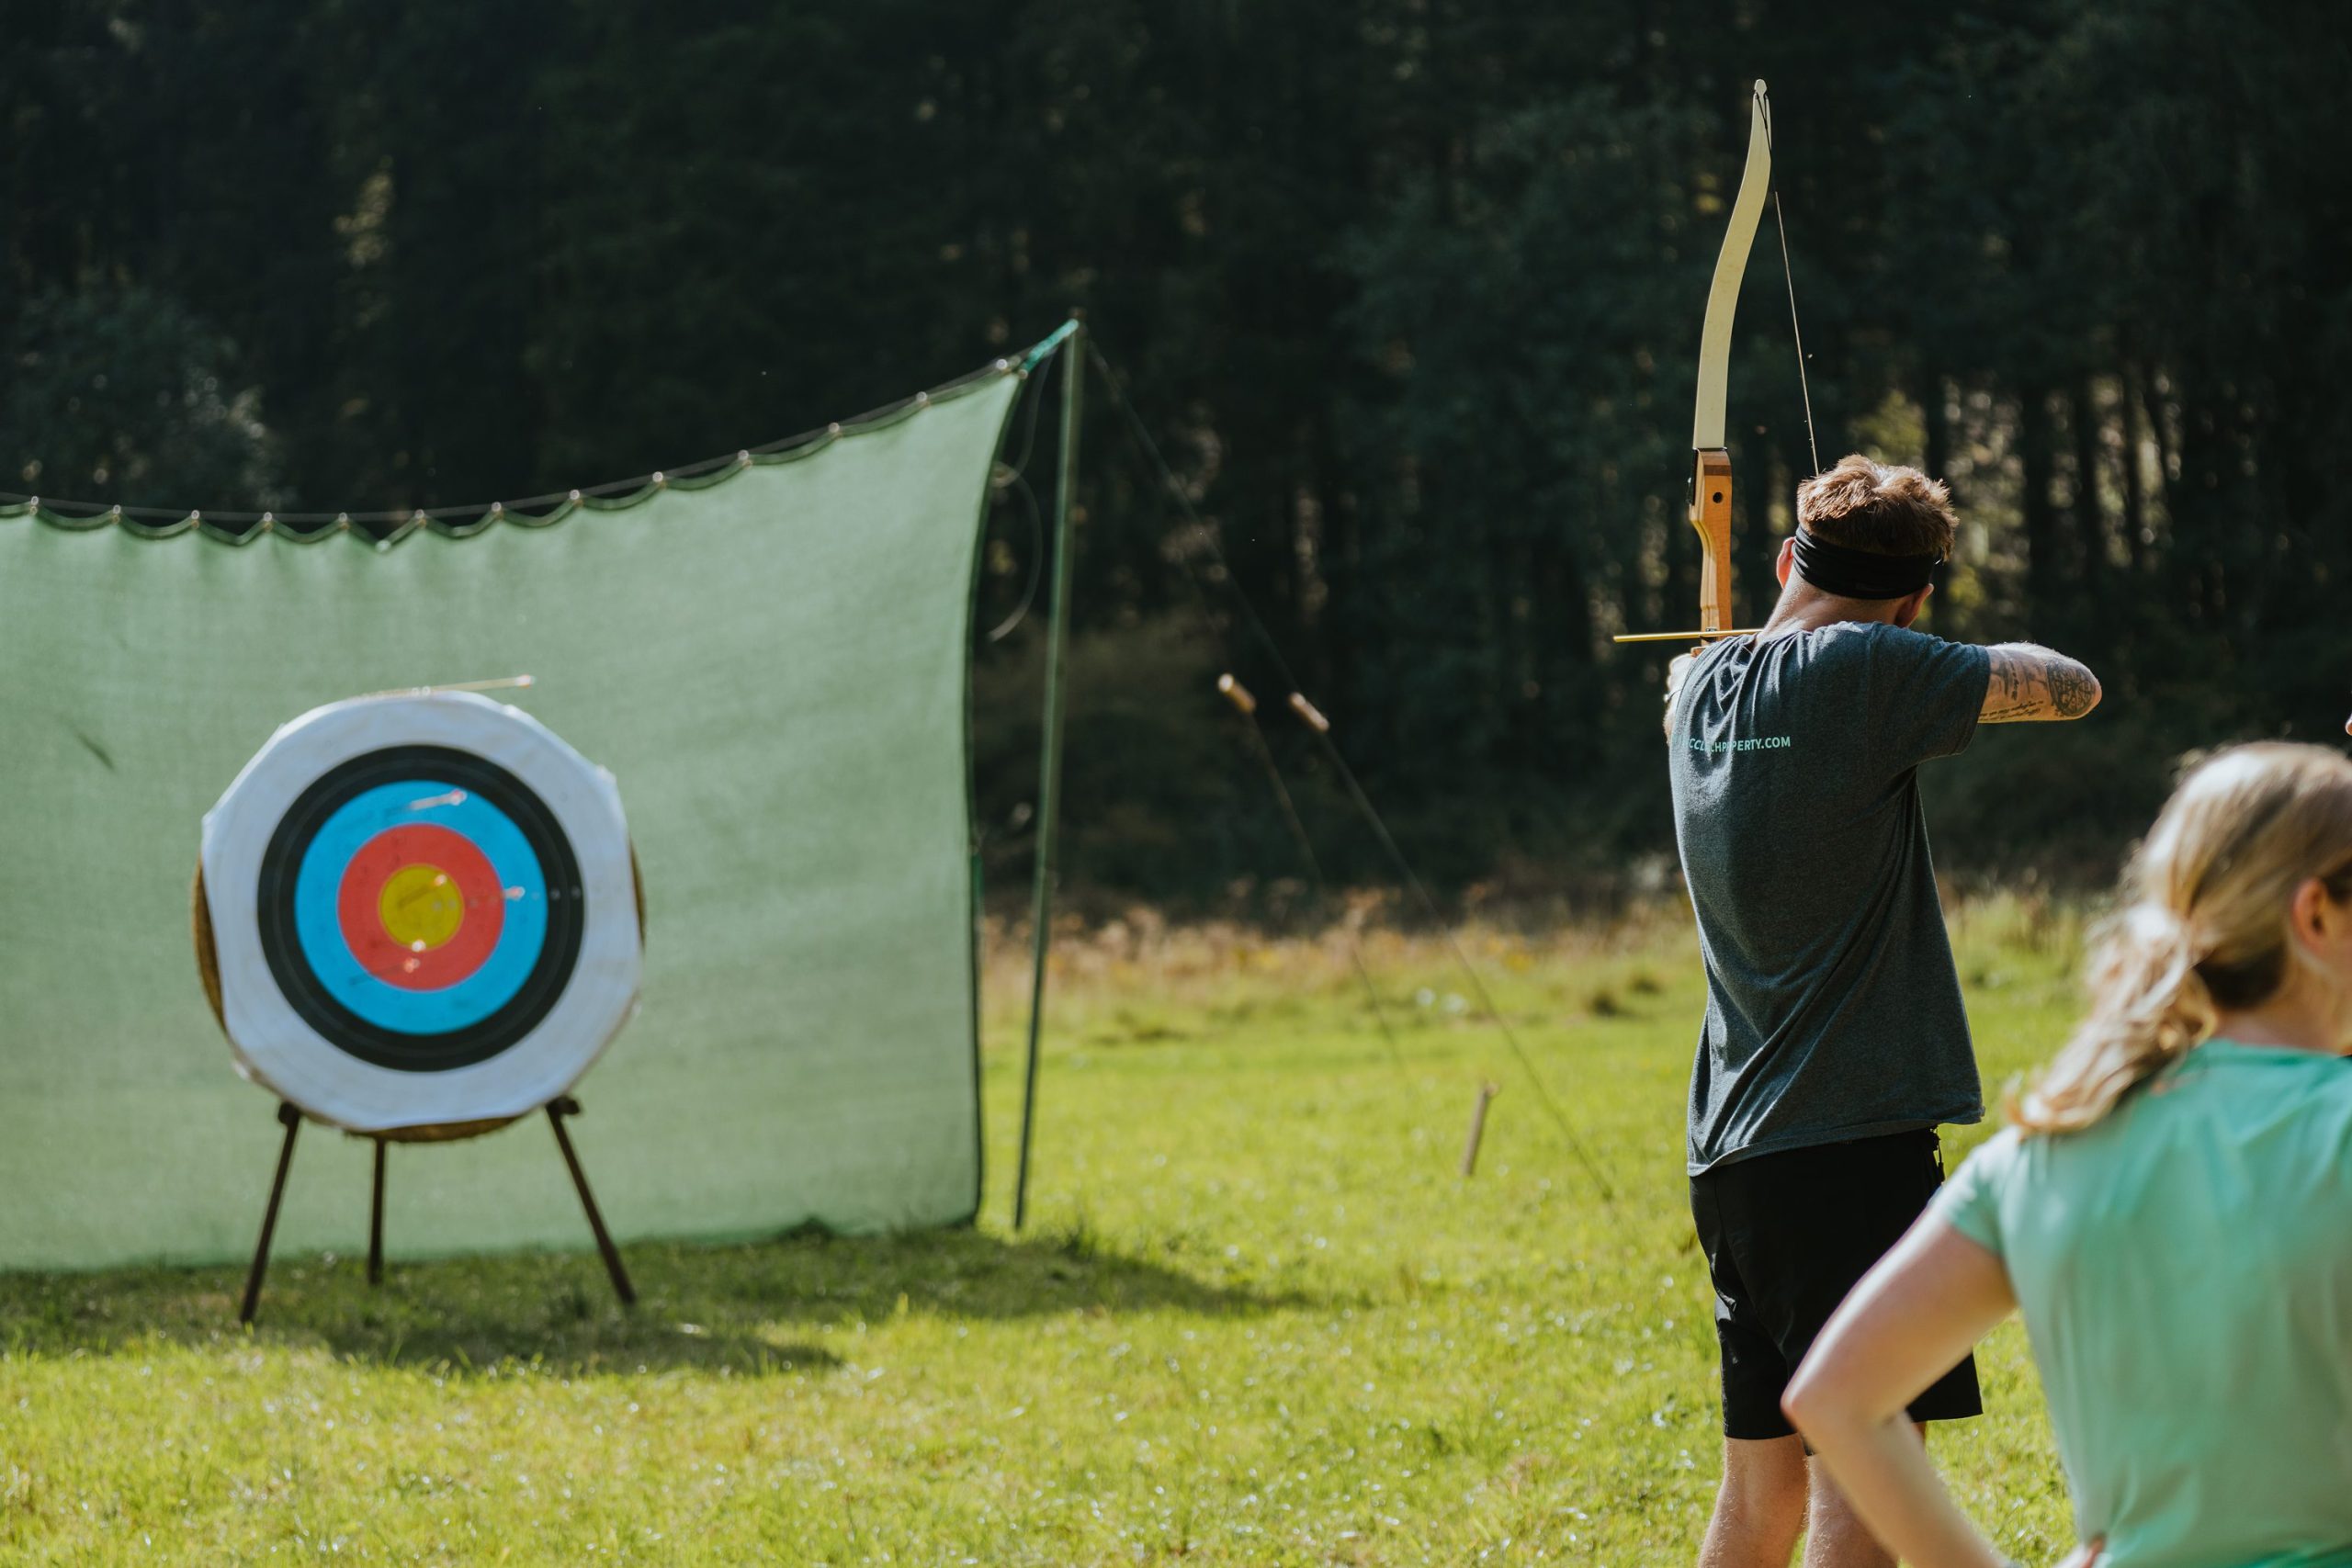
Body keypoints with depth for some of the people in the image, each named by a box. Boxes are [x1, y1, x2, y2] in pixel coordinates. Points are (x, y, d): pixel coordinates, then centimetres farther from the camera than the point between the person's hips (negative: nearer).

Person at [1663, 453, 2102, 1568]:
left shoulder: (1700, 687, 11)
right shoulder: (1865, 671, -11)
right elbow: (2074, 690, -6)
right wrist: (1995, 661, 13)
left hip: (1734, 1161, 8)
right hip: (1854, 1144, -8)